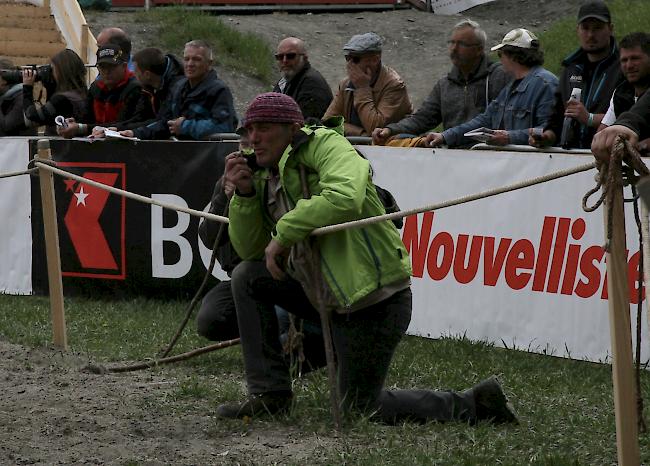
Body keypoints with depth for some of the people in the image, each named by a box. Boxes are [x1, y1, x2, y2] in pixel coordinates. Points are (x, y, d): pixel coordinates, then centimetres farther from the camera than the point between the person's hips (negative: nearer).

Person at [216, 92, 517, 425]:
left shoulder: (325, 144, -14)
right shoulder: (266, 177, 12)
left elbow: (345, 198, -34)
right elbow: (250, 250, 12)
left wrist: (284, 233, -26)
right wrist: (244, 194, -3)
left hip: (374, 299, -9)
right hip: (327, 295, 9)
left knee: (360, 407, -2)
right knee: (247, 276, 4)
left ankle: (471, 405, 11)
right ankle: (269, 394, 6)